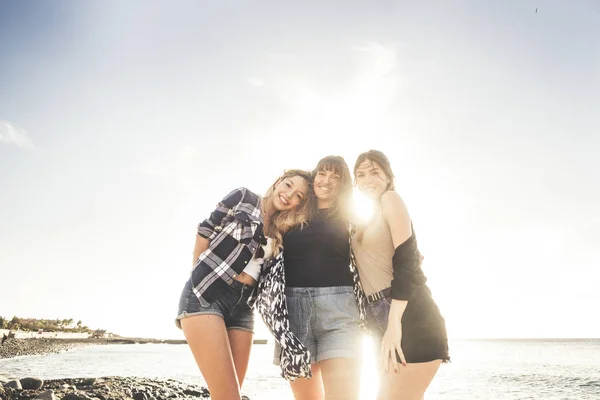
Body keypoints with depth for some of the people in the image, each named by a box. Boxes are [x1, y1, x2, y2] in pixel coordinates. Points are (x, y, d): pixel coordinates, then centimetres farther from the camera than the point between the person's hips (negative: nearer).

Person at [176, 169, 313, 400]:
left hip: (241, 308, 5)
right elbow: (205, 232, 1)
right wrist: (201, 277, 1)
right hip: (204, 295, -5)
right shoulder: (243, 198, 2)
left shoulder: (282, 235, 14)